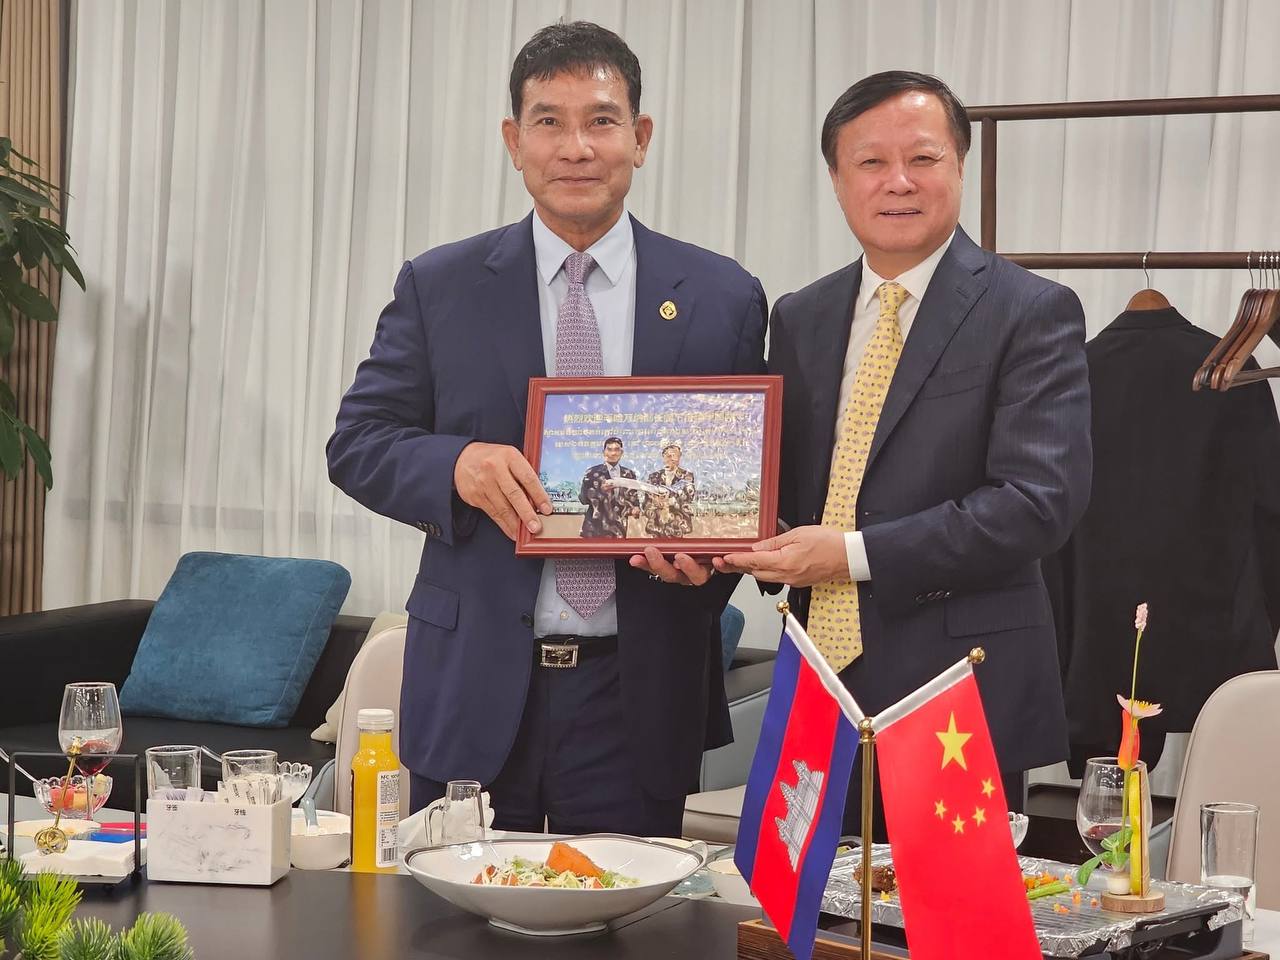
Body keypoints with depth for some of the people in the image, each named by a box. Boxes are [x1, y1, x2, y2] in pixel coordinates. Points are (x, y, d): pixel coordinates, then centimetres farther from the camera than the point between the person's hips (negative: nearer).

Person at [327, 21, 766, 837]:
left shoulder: (722, 299, 4)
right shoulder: (438, 287, 4)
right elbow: (357, 442, 4)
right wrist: (457, 464, -16)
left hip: (638, 698, 0)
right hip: (477, 688, 0)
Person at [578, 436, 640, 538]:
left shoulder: (629, 474, 14)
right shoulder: (593, 473, 3)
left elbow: (634, 496, 18)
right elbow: (582, 497, -2)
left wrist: (636, 508, -4)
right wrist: (600, 490, -19)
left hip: (619, 528, 3)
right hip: (596, 527, -3)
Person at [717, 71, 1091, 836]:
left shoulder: (1033, 313, -6)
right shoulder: (799, 320, 12)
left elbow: (1041, 500, -15)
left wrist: (856, 555, -17)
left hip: (960, 696, -5)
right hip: (820, 689, 5)